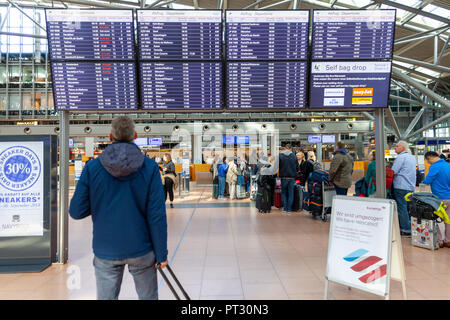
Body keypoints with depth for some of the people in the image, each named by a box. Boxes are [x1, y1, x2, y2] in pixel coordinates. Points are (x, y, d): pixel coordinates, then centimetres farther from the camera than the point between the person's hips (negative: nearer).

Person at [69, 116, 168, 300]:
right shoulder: (150, 168, -10)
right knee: (148, 297, 19)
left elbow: (76, 212, -4)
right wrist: (161, 253, -2)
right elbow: (157, 216, -12)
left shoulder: (92, 167, -6)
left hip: (106, 251, 1)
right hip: (141, 250, 0)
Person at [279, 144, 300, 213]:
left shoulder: (280, 155, -6)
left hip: (284, 177, -1)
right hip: (292, 177, 1)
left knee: (283, 193, 13)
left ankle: (285, 208, 9)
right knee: (291, 193, 8)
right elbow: (298, 168, 1)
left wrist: (280, 173, 10)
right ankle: (289, 209, 8)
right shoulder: (294, 156, -2)